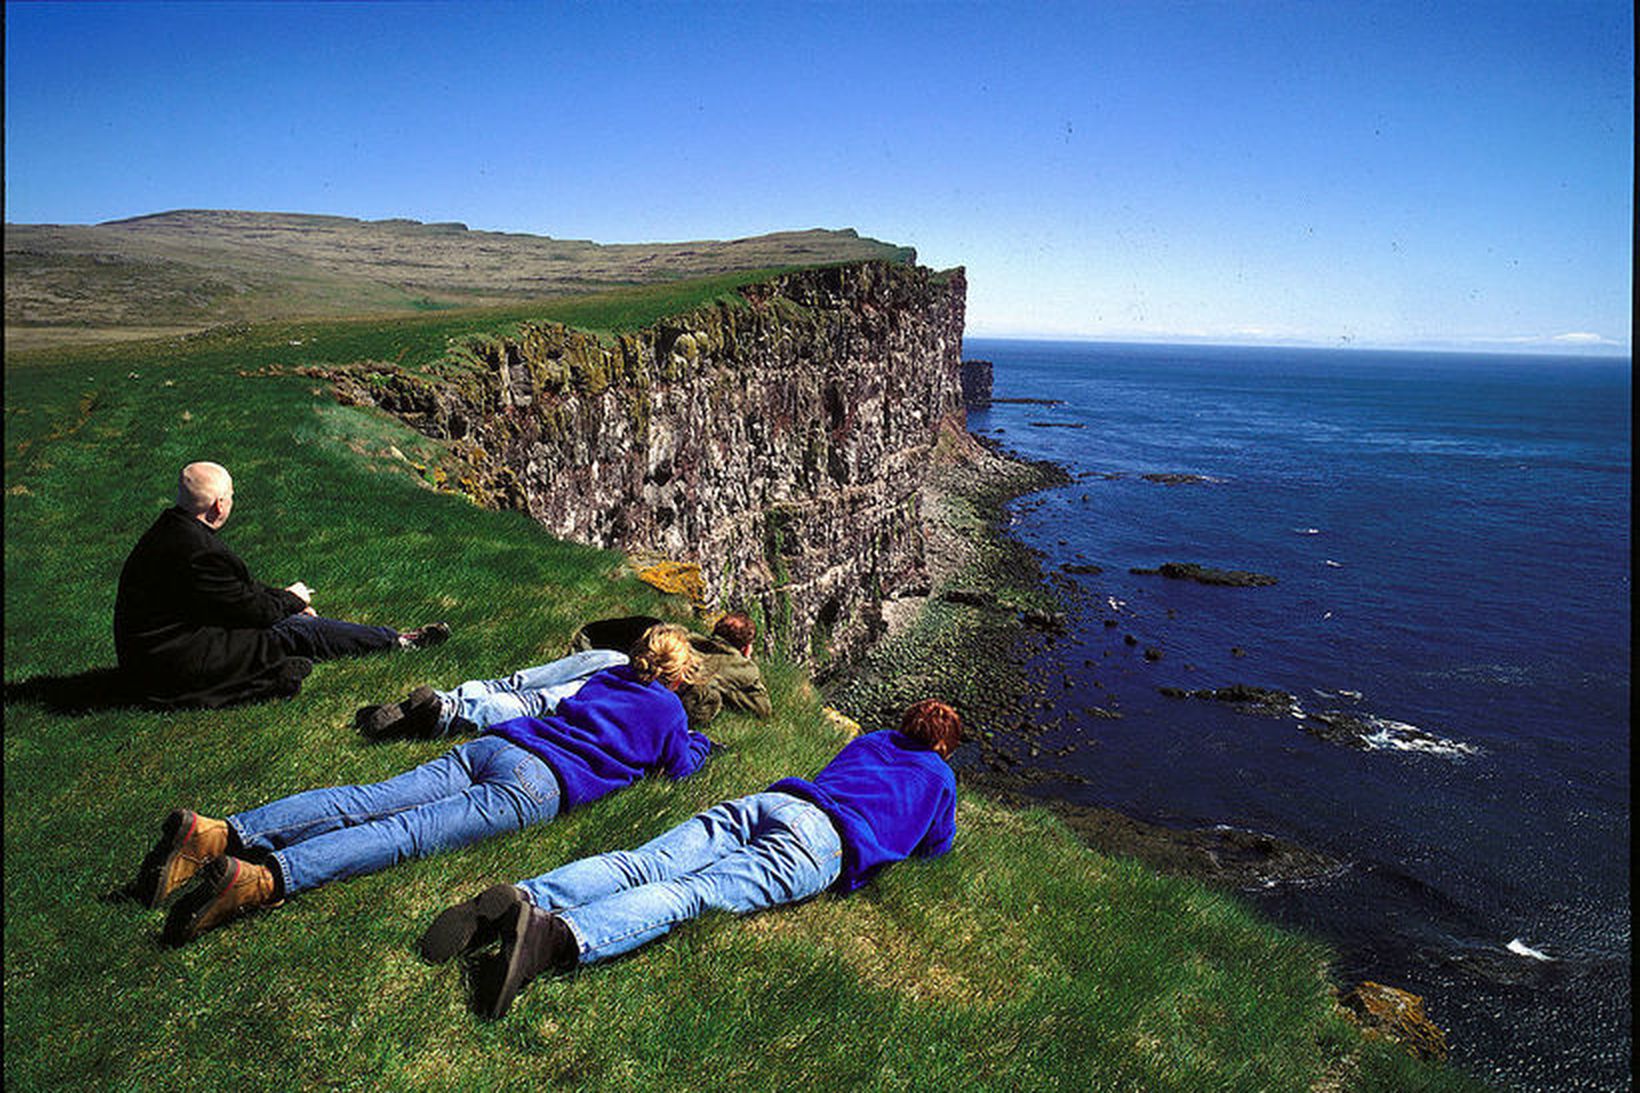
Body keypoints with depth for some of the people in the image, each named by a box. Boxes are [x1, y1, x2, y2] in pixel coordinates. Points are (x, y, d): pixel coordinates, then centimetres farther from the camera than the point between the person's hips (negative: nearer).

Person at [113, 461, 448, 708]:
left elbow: (237, 587, 16)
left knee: (290, 619, 7)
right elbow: (250, 608, -17)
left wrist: (284, 600, 14)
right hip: (172, 669, -10)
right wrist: (291, 600, 2)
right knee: (297, 632, -9)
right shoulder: (197, 549, -27)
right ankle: (399, 642, 0)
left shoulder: (173, 526, 6)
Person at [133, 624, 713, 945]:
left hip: (491, 745, 6)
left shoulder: (608, 676, 32)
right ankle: (262, 879, -40)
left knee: (363, 802, -9)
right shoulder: (667, 707, 15)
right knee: (408, 831, -22)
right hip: (537, 783, -6)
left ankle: (219, 834, -24)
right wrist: (699, 743, 45)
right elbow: (678, 766, 23)